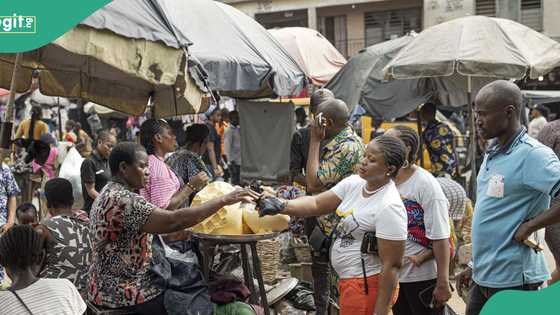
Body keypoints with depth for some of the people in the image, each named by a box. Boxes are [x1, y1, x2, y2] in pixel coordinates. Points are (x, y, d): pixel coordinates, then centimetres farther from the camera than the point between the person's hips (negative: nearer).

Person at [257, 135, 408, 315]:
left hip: (367, 286, -8)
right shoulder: (354, 183, 0)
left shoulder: (389, 207, -24)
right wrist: (281, 206, -15)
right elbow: (317, 204, 1)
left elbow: (392, 265, -23)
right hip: (349, 280, 8)